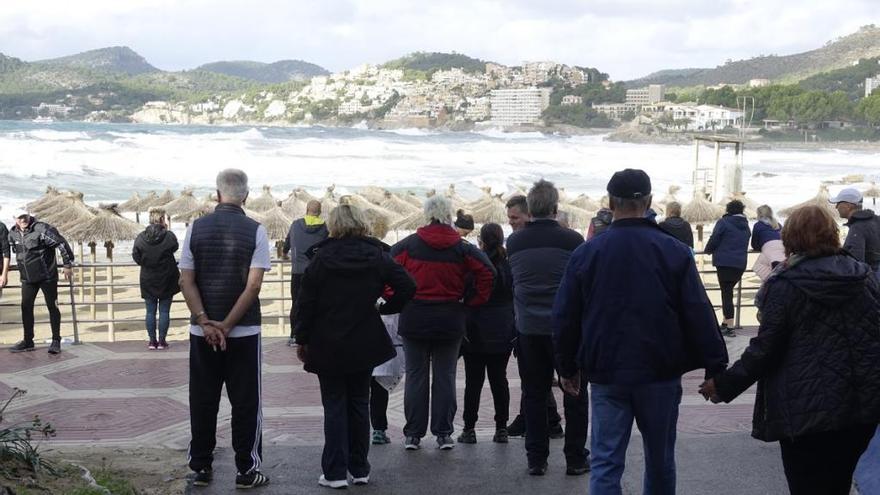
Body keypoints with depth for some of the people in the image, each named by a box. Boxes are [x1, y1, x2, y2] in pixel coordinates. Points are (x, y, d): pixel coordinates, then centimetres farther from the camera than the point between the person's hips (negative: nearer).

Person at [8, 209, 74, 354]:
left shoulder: (42, 229, -16)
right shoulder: (12, 234, 4)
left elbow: (62, 244, -14)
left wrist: (68, 265, -10)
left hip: (47, 276, -6)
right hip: (27, 278, 6)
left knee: (52, 307, 0)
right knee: (26, 308, 6)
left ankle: (56, 341, 7)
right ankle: (28, 341, 16)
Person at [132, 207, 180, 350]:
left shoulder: (141, 238, -7)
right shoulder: (169, 236, -13)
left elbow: (136, 258, -2)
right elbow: (175, 248, 7)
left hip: (148, 281, 2)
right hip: (166, 280, -1)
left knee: (150, 312, 9)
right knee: (164, 311, 6)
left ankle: (152, 341, 12)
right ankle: (162, 341, 8)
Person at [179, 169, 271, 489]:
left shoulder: (196, 228, 1)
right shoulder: (255, 231, -6)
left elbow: (187, 281, -3)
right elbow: (254, 285, -13)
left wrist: (206, 322, -7)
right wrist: (227, 326, -11)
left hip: (202, 331, 2)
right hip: (244, 331, -2)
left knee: (202, 401, 12)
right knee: (245, 402, 6)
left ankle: (201, 468, 20)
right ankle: (246, 471, 11)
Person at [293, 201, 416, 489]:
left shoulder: (322, 258, -7)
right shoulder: (376, 256, -2)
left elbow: (306, 301, -7)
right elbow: (407, 287, -7)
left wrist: (301, 339, 1)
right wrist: (385, 309, 5)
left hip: (328, 346, -2)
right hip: (365, 345, 2)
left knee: (334, 407, 4)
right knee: (359, 404, 13)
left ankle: (335, 473, 4)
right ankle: (360, 470, 18)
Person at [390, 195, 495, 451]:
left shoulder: (408, 245, -3)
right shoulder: (463, 248, -2)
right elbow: (487, 272, -7)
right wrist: (474, 301, 2)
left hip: (414, 320, 0)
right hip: (450, 321, 0)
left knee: (415, 375, 8)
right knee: (445, 377, 9)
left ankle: (413, 434, 12)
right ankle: (444, 434, 11)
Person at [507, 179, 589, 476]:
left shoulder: (514, 243, 0)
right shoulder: (571, 240, -10)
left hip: (528, 328, 3)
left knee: (534, 394, 10)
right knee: (574, 395, 9)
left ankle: (536, 459, 14)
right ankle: (576, 458, 14)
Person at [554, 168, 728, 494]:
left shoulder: (586, 253, -2)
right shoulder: (674, 251, -5)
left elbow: (564, 318, 2)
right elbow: (699, 315, -7)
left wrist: (568, 368, 14)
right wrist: (715, 368, 0)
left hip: (606, 376, 0)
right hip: (661, 374, 0)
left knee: (606, 462, 3)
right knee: (660, 461, 15)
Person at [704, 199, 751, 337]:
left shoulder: (723, 222, -5)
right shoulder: (745, 225, 13)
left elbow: (714, 239, -8)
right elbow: (746, 244, 18)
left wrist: (709, 250, 11)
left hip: (724, 262, -6)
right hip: (741, 263, 6)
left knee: (726, 293, -4)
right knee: (728, 291, 17)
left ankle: (729, 327, -8)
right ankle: (725, 323, 21)